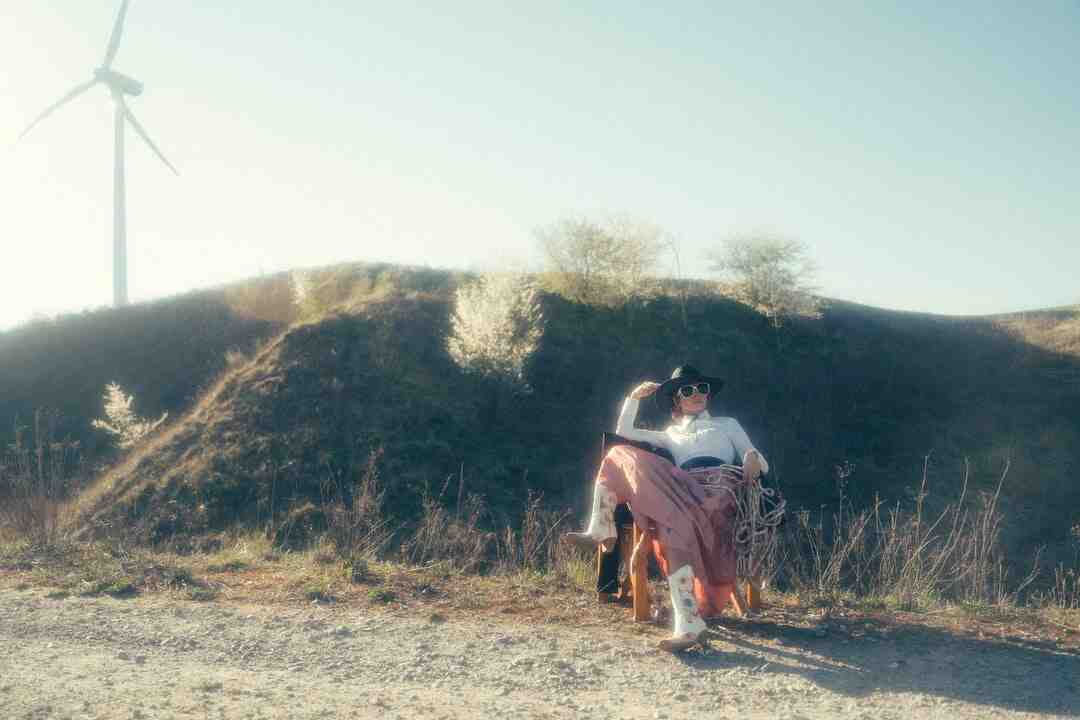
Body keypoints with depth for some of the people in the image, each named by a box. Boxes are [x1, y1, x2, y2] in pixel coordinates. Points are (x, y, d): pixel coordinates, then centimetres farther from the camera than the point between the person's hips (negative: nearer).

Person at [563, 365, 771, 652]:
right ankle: (601, 531, -29)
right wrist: (634, 398, 21)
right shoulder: (671, 435, 35)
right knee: (618, 454, -16)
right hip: (683, 490, 3)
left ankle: (689, 624, -47)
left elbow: (760, 464, 22)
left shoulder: (727, 424, 31)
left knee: (674, 523, -39)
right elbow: (623, 433, 32)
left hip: (718, 485, -3)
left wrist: (754, 458, -3)